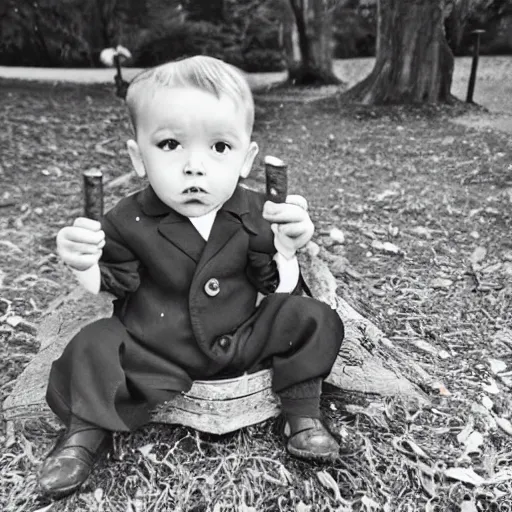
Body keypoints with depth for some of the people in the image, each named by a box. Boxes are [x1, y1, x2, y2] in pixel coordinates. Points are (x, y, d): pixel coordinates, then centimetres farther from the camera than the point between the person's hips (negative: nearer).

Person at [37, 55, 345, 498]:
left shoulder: (256, 215, -8)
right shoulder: (129, 221, -11)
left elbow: (277, 287, -3)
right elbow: (114, 283, -2)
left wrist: (288, 250, -23)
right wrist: (84, 264, -23)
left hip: (241, 342, 1)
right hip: (154, 352, 0)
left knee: (309, 319, -12)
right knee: (93, 349, -21)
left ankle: (303, 417, 5)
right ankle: (84, 435, 7)